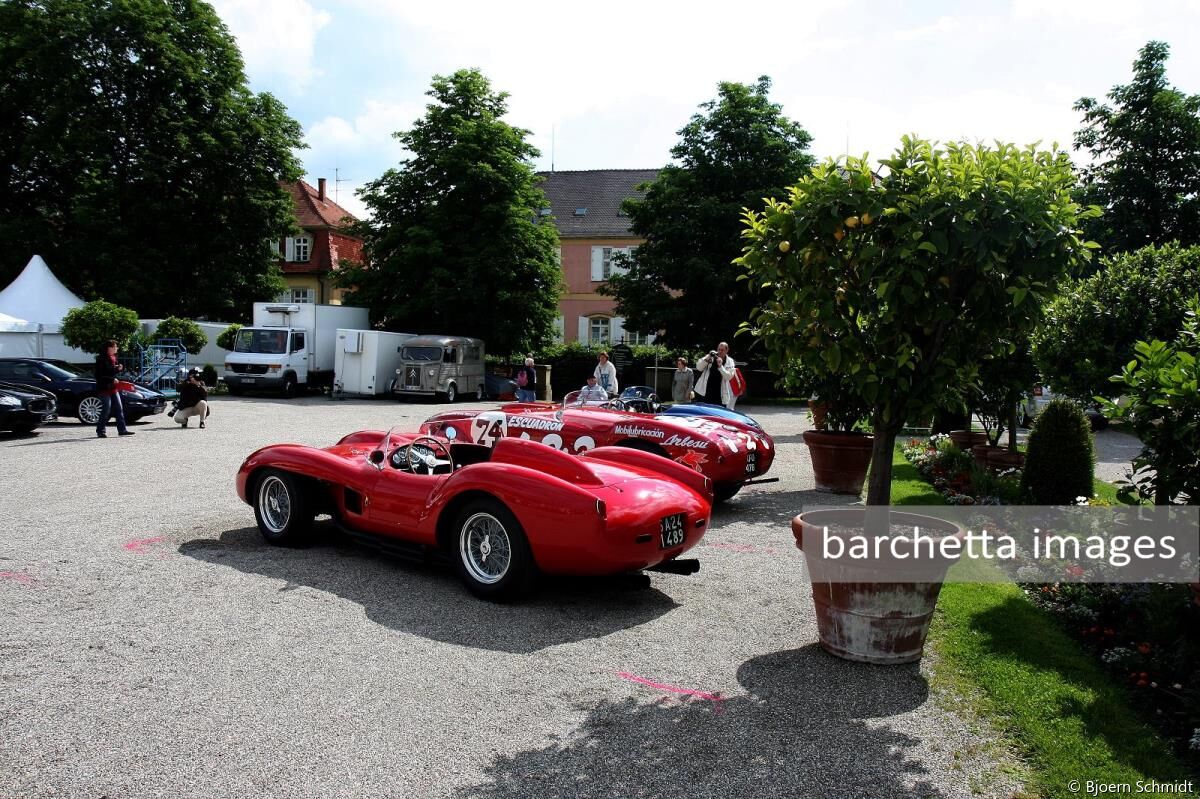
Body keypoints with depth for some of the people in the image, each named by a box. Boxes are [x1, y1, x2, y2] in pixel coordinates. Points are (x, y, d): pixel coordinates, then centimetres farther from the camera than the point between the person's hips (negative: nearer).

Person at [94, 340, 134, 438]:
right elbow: (99, 376, -17)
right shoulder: (101, 359, -13)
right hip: (104, 388, -8)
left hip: (113, 387, 8)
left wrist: (119, 369, 4)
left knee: (119, 408, 6)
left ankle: (122, 430, 8)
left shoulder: (113, 358, 13)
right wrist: (112, 380, -22)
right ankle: (100, 431, 3)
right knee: (106, 410, -6)